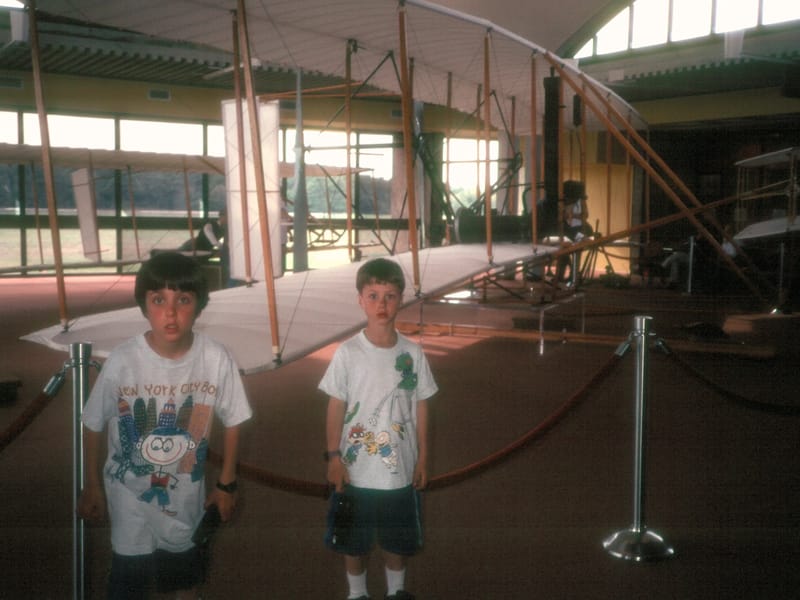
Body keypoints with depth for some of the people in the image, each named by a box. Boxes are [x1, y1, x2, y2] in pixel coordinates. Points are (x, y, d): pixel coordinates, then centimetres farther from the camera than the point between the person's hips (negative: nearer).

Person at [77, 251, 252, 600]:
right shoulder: (122, 361, -23)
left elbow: (232, 422, -5)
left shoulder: (216, 359, -22)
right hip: (130, 493, -1)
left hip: (186, 493, 2)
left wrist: (227, 484, 3)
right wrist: (92, 487, 2)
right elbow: (94, 425, -7)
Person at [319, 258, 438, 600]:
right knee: (354, 541, 15)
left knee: (399, 539, 18)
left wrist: (422, 458, 4)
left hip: (400, 469, 2)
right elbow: (335, 408, -5)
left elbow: (420, 407, 2)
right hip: (356, 470, -2)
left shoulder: (412, 353, -5)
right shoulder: (347, 353, -11)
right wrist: (333, 457, -7)